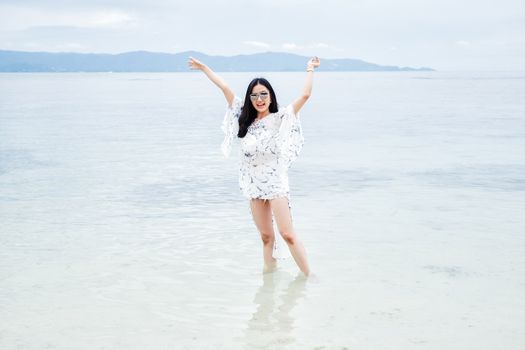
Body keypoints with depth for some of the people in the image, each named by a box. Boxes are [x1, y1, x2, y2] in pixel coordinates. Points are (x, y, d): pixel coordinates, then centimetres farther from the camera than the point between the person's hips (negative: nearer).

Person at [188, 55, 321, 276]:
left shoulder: (279, 118, -3)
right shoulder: (245, 118, 10)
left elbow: (305, 95, -13)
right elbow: (225, 88, 10)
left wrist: (310, 69, -4)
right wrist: (203, 67, 16)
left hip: (276, 183, -4)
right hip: (254, 185, 5)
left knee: (287, 234, -9)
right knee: (266, 236, 8)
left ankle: (308, 276, -4)